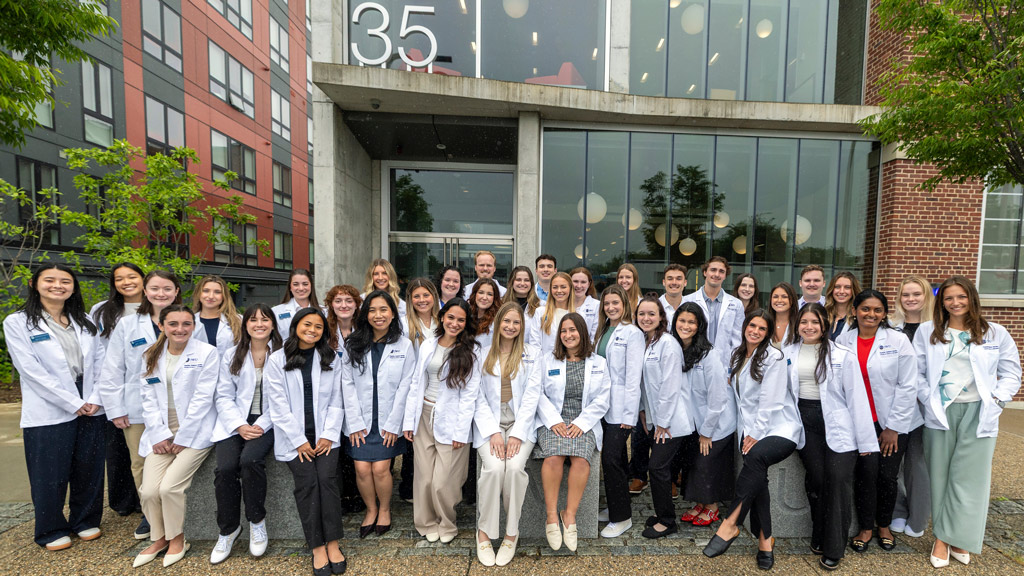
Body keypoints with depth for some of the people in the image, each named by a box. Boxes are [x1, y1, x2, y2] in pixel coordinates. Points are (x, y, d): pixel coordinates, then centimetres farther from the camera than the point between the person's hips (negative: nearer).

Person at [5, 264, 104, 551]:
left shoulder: (85, 322, 10)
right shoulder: (17, 323, -3)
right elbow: (31, 370, -10)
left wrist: (95, 398, -7)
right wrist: (74, 403, -13)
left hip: (91, 409, 4)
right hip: (48, 413, -3)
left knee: (89, 468, 11)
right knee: (50, 474, 7)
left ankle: (86, 521, 29)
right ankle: (51, 531, 26)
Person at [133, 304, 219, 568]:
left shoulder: (207, 353, -6)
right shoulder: (151, 356, 9)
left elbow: (202, 399, -10)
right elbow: (149, 400, 6)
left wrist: (182, 438, -12)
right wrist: (159, 435, -5)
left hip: (194, 433, -4)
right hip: (161, 434, 4)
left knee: (169, 487, -13)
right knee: (149, 491, -6)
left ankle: (177, 539, 13)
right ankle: (158, 538, 22)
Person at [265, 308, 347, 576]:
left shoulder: (332, 359, 8)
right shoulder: (277, 360, 1)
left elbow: (336, 401, 6)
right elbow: (279, 405, -4)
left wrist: (328, 435, -5)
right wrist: (299, 441, -8)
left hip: (324, 434, 1)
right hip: (293, 437, -1)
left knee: (327, 478, -16)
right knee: (307, 481, -16)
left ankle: (332, 543, -3)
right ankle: (317, 547, -3)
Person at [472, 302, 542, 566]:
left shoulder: (532, 355, 7)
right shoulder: (482, 355, 9)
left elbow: (531, 397, 0)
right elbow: (478, 399, 4)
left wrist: (517, 434, -11)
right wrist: (494, 433, -9)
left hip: (521, 424, 0)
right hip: (489, 424, 1)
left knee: (515, 466, -26)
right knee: (493, 467, -25)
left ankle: (511, 533, -4)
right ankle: (484, 532, -3)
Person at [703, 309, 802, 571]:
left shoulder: (774, 356, -7)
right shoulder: (737, 356, 12)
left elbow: (770, 400, -12)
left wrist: (756, 435, -13)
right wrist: (747, 432, 8)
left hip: (780, 428, -6)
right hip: (751, 429, 6)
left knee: (755, 457, -31)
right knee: (757, 480, -1)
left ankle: (730, 524, -27)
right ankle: (765, 539, 15)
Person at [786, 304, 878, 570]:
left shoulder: (843, 355, -3)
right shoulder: (788, 353, 4)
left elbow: (856, 397, -4)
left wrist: (866, 439, -4)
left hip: (837, 424, -2)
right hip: (804, 420, 2)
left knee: (838, 480, -5)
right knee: (816, 479, 4)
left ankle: (833, 549, 11)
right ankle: (819, 538, 25)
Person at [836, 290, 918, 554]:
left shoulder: (898, 341, -5)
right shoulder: (843, 342, -1)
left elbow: (908, 386, -6)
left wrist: (893, 427, -7)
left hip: (893, 422, 0)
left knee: (888, 475, 5)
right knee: (866, 472, -6)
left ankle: (884, 525, 30)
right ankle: (865, 527, 15)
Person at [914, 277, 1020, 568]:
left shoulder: (995, 333, 6)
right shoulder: (927, 331, 4)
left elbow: (1011, 372, 9)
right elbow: (917, 371, 4)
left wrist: (996, 401, -3)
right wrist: (928, 399, -6)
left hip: (978, 414, 1)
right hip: (940, 413, 0)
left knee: (970, 476, 1)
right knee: (940, 475, 5)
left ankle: (956, 537, 15)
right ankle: (943, 538, 16)